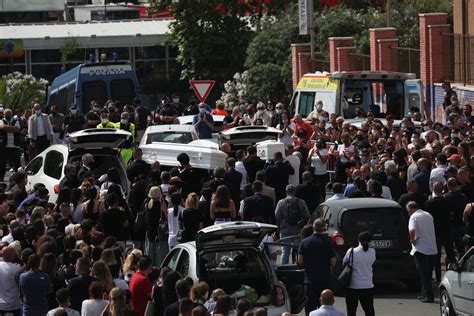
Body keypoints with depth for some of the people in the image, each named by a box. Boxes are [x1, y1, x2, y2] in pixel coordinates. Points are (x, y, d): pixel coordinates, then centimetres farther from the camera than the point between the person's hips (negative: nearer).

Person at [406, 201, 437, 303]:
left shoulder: (414, 217, -10)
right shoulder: (429, 216, 14)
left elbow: (411, 230, -27)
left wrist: (412, 240, -11)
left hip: (420, 249, -7)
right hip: (432, 249, 7)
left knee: (424, 274, -3)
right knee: (428, 274, 15)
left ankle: (429, 296, -6)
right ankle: (425, 294, 21)